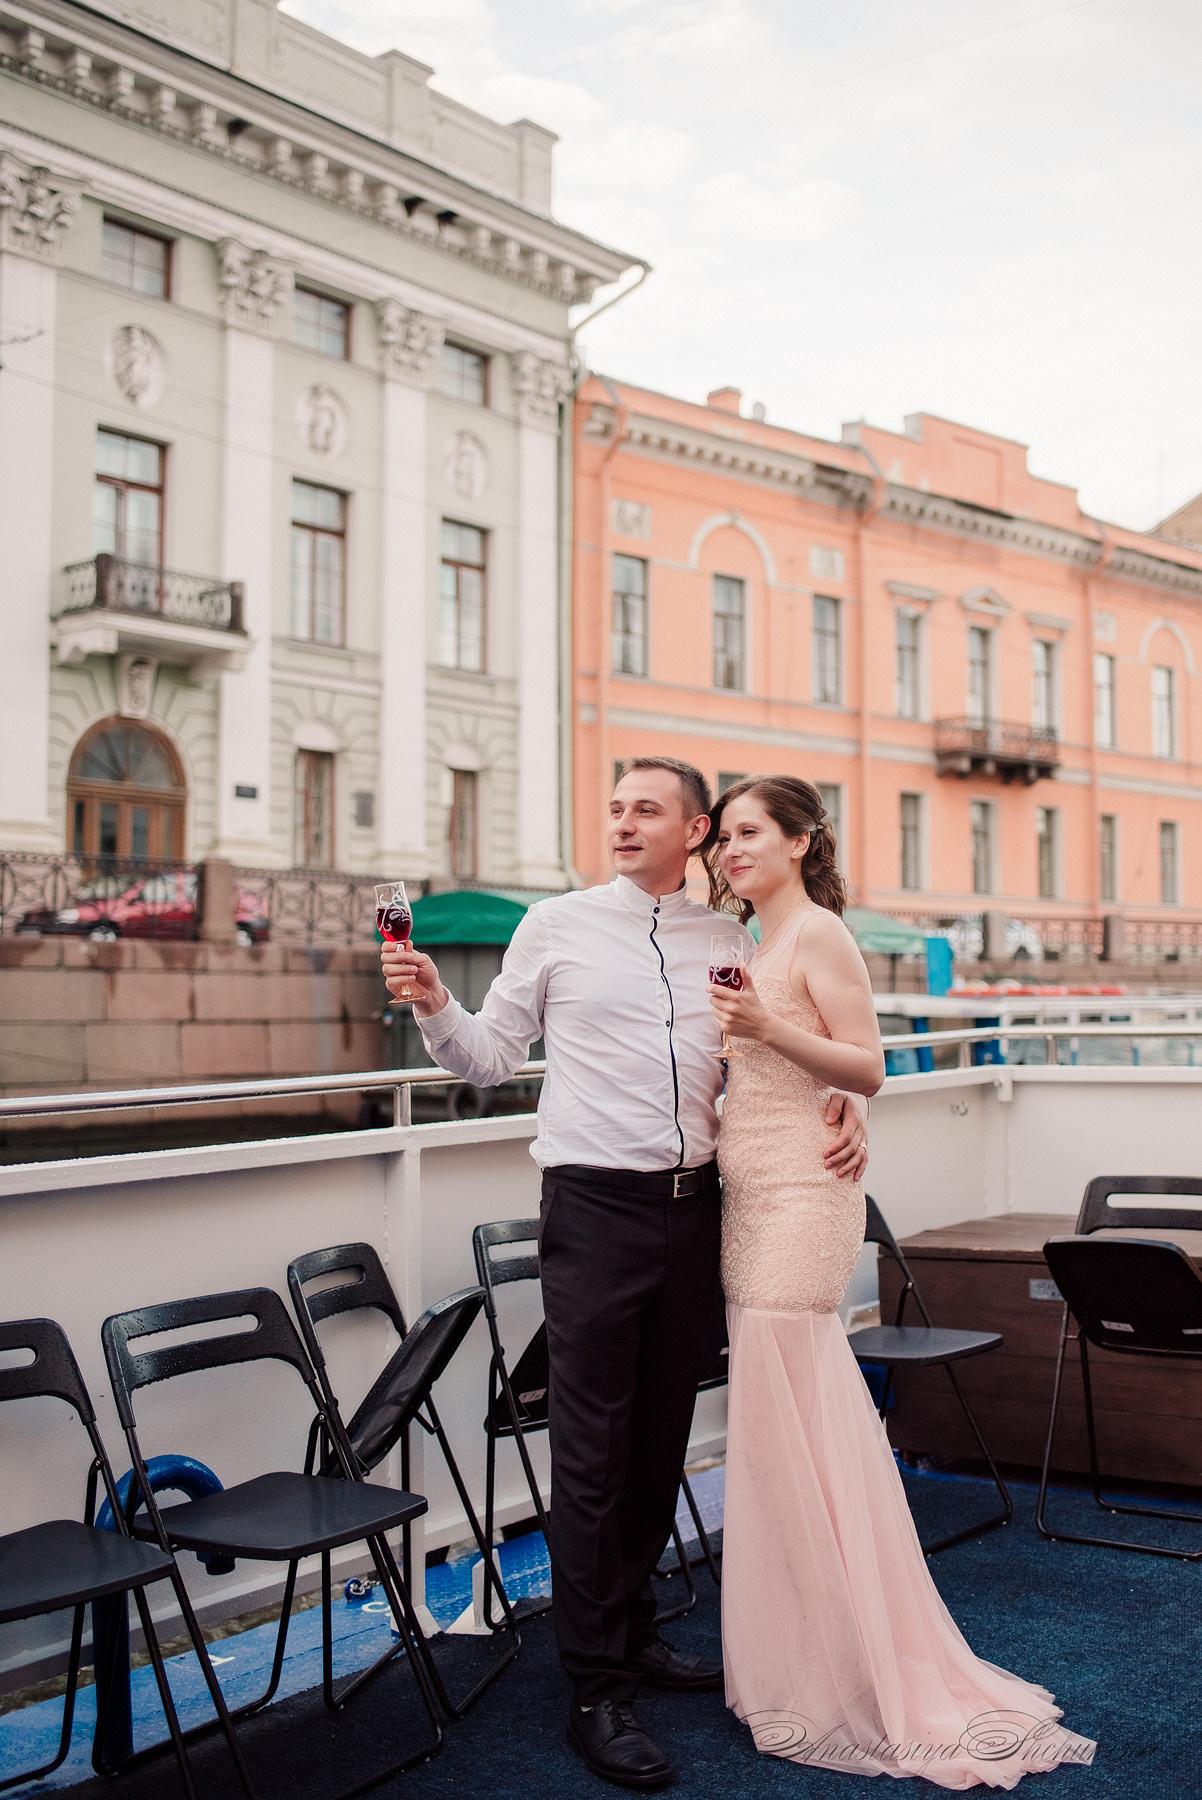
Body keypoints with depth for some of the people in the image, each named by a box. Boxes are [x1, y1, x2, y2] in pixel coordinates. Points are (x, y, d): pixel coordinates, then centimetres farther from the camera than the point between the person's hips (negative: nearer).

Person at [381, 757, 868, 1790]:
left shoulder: (727, 942, 11)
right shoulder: (558, 927, 3)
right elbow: (492, 1059, 3)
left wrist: (852, 1104, 1)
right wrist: (433, 1005, -14)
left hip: (694, 1206, 4)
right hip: (595, 1209, -4)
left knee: (663, 1439, 14)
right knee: (593, 1453, -3)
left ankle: (633, 1629, 33)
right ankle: (597, 1690, 8)